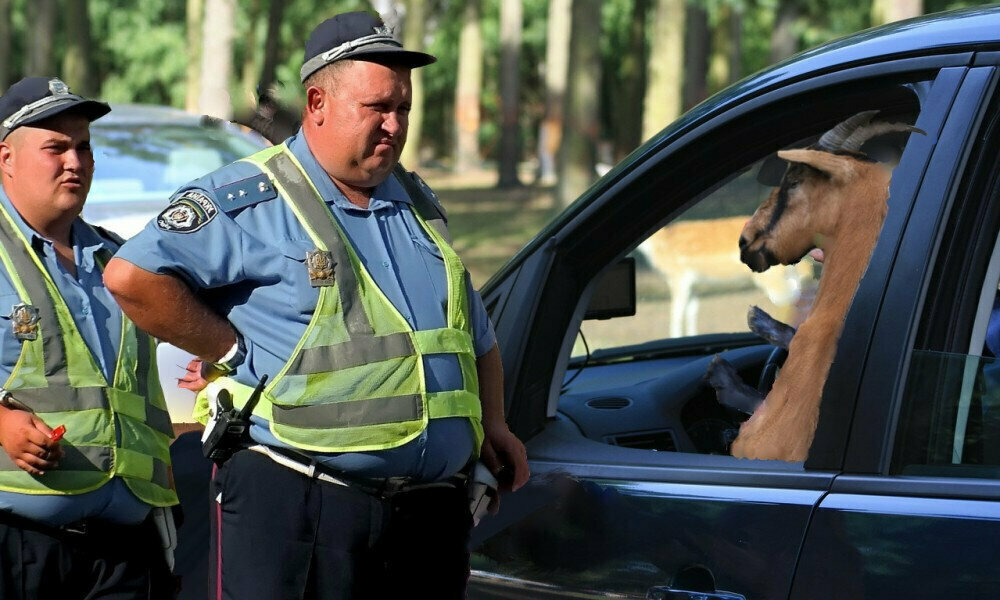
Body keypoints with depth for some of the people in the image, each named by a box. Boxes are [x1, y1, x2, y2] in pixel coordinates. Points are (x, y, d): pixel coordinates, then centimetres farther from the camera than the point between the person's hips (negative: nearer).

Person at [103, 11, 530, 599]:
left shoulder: (418, 205, 19)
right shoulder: (251, 198, -5)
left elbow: (476, 334, 31)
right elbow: (132, 276, -16)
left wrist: (492, 422, 16)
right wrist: (234, 350, -11)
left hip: (431, 508, 7)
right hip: (293, 506, -7)